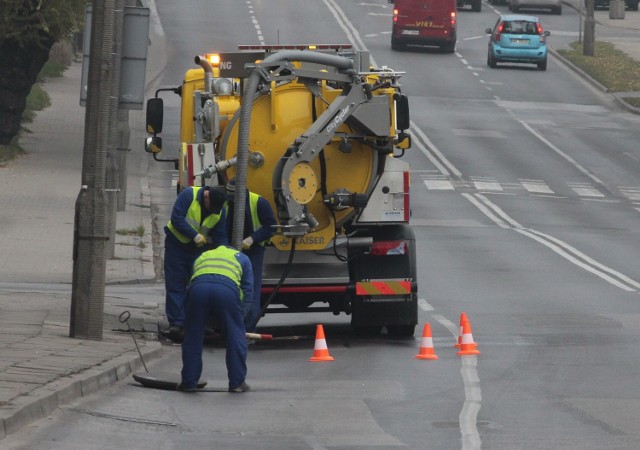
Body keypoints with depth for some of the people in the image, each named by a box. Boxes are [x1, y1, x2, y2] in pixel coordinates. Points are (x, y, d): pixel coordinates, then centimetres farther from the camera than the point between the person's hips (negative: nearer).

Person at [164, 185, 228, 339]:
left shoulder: (220, 211, -7)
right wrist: (194, 235, -27)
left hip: (198, 248, 3)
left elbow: (221, 237, -4)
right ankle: (176, 323, -3)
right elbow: (176, 219, -24)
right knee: (175, 285, -3)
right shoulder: (189, 195, -20)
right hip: (176, 244, -3)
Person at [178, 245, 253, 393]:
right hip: (227, 288, -2)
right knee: (235, 337, 11)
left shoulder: (202, 257, 40)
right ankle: (237, 383, 12)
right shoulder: (241, 258, 34)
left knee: (192, 337, 14)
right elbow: (247, 290, 25)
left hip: (198, 286, 2)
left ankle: (189, 382, 18)